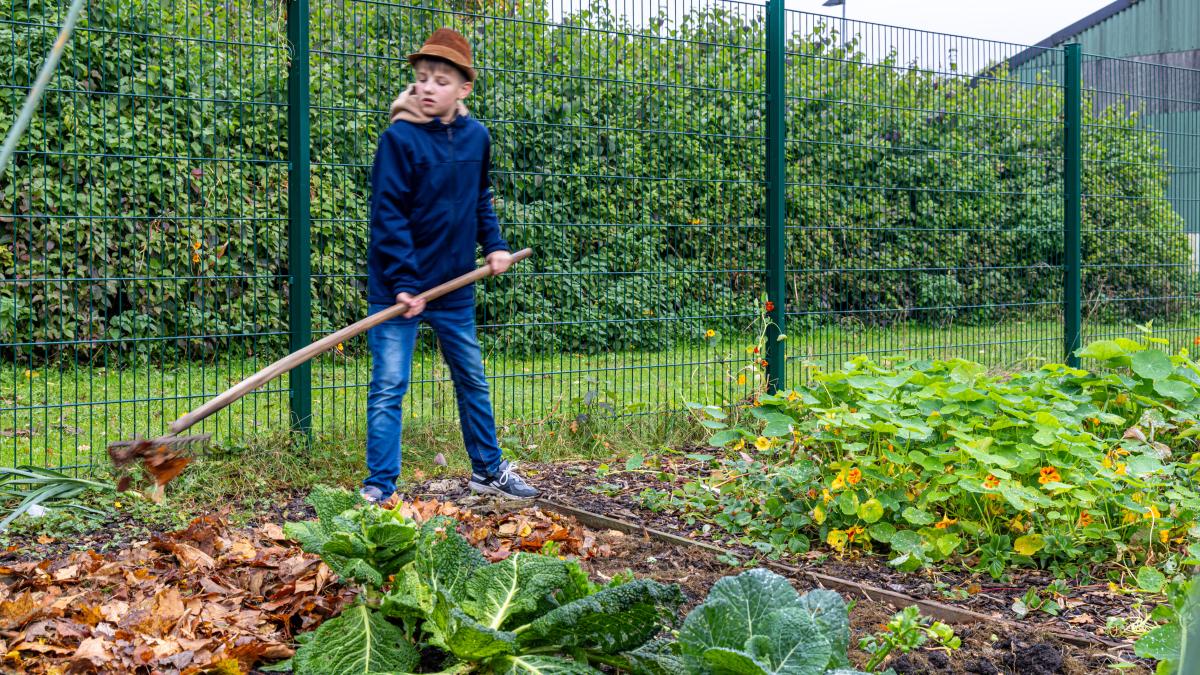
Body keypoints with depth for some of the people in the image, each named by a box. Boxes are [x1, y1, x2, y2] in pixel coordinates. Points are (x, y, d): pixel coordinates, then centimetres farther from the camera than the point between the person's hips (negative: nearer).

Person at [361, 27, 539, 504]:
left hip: (454, 286, 6)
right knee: (389, 386, -4)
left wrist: (494, 245, 7)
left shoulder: (476, 136, 1)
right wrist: (402, 282, -21)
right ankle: (379, 487, 5)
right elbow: (388, 214, -17)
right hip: (399, 287, -5)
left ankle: (487, 469, 33)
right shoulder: (399, 138, -15)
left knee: (472, 380, 17)